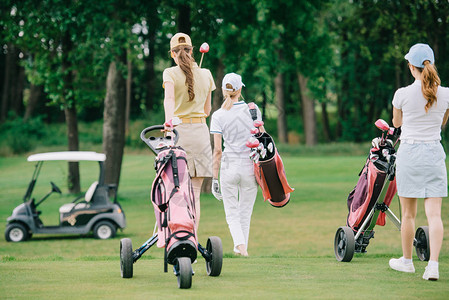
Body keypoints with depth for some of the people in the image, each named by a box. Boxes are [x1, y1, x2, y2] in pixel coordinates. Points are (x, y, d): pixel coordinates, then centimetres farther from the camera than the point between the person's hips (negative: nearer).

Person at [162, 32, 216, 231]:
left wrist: (169, 120, -38)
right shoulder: (206, 75, 9)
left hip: (178, 132, -3)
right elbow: (207, 111, 14)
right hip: (201, 131, 3)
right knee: (195, 193, 3)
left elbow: (169, 99, -22)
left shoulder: (170, 73, -2)